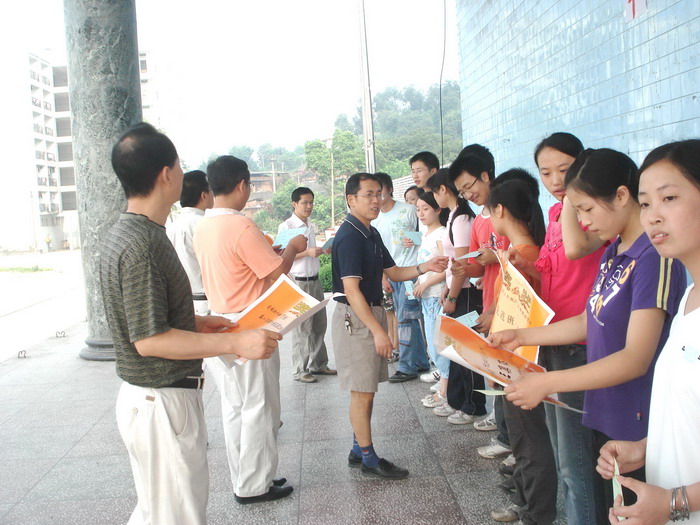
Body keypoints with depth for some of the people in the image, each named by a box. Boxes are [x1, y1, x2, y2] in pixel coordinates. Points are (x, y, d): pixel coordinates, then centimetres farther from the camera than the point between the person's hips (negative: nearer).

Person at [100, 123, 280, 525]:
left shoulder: (126, 234, 8)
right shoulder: (141, 244, -23)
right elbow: (149, 339, -24)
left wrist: (197, 322, 13)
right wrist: (234, 343, -25)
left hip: (154, 396, 10)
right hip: (163, 402, -10)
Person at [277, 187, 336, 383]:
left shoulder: (311, 225, 12)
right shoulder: (287, 226, -11)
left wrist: (322, 250, 3)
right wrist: (308, 252, -23)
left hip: (314, 280, 7)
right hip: (299, 282, -7)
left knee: (319, 324, 13)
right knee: (302, 328, -2)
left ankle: (318, 364, 26)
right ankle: (299, 370, 9)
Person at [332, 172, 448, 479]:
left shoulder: (372, 234, 12)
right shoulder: (349, 236, -18)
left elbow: (393, 272, 16)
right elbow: (351, 290, -22)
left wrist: (424, 267, -2)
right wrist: (378, 330, -23)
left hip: (372, 312, 9)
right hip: (355, 318, -9)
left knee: (366, 389, 15)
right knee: (362, 391, 0)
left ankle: (359, 451, 26)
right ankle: (368, 459, 11)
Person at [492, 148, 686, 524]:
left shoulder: (655, 257, -20)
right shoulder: (613, 250, 8)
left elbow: (636, 358, -24)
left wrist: (546, 383, -28)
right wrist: (521, 336, 11)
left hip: (636, 426, -8)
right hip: (604, 415, 8)